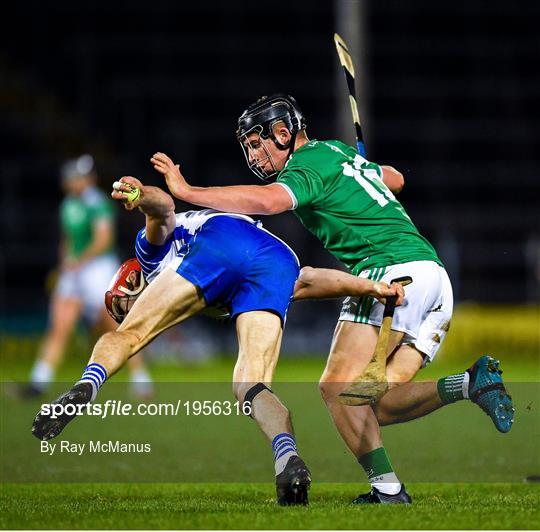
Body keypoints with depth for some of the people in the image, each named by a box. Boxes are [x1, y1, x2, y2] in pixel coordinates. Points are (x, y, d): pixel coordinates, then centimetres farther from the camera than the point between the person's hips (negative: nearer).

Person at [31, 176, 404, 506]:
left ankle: (87, 385, -27)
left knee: (129, 334, 3)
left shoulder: (151, 248, 34)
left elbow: (165, 209, 8)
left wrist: (143, 198, -16)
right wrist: (372, 287, 20)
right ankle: (288, 457, -33)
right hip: (281, 256, 4)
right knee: (250, 385, -4)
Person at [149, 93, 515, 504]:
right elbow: (395, 178, 42)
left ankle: (387, 488, -25)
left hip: (390, 268, -9)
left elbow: (267, 201, -23)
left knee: (339, 387, -13)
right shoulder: (338, 151, 25)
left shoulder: (309, 165, -2)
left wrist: (186, 191, -21)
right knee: (378, 406, 4)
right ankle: (470, 384, -13)